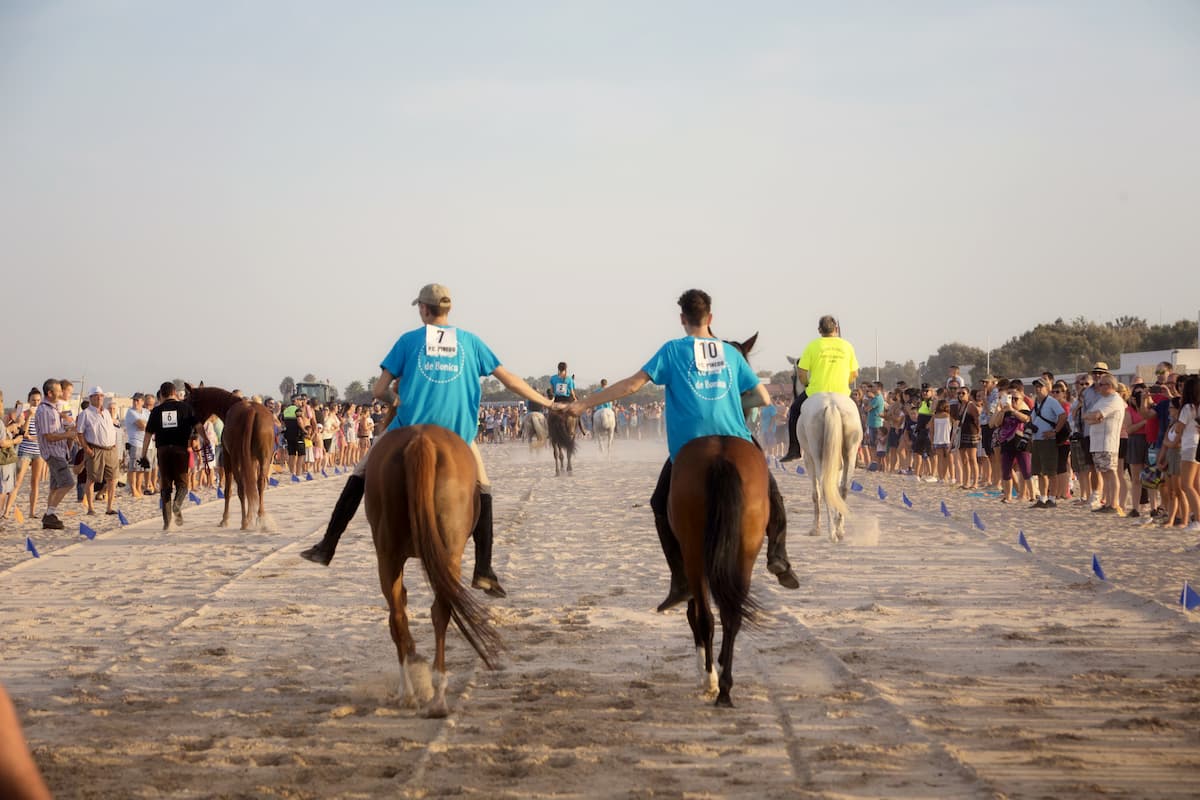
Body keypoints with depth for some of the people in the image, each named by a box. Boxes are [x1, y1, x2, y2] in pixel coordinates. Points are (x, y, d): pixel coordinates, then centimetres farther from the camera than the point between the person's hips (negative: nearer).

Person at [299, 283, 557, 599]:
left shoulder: (409, 340, 7)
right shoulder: (470, 341, 11)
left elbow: (379, 390, 5)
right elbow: (510, 381, 12)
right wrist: (548, 403, 24)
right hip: (457, 436, 0)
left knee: (361, 474, 20)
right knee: (481, 491, 18)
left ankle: (327, 547, 20)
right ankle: (484, 571, 8)